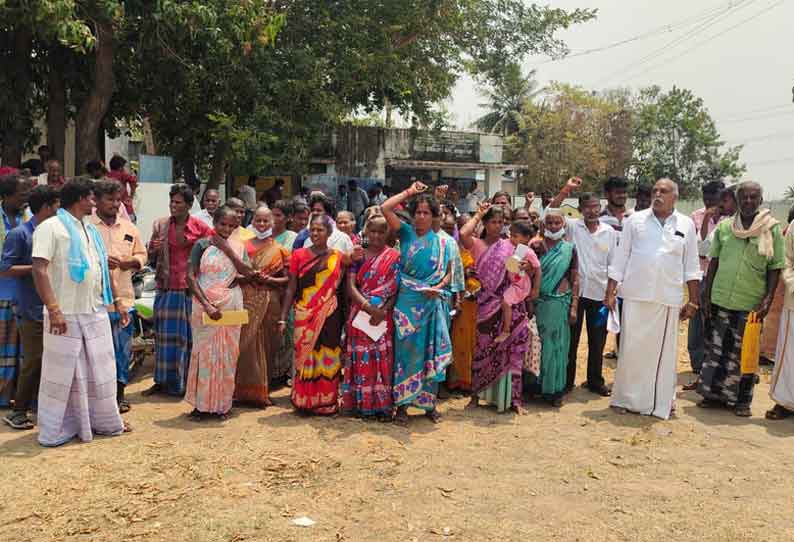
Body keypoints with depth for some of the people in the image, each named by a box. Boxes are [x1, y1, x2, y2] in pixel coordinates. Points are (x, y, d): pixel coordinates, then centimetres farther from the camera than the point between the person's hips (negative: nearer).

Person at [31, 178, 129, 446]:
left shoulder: (91, 230, 16)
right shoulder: (51, 227, -8)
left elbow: (104, 270, 21)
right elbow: (39, 269, -16)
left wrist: (117, 303, 17)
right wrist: (54, 310, -23)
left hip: (96, 313, 7)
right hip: (66, 315, -7)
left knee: (100, 370, 14)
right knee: (62, 373, 2)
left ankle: (104, 421, 27)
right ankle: (55, 431, 14)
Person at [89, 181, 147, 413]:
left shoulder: (129, 228, 12)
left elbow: (141, 254, 19)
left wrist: (132, 262, -2)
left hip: (123, 298, 4)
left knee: (123, 350, 9)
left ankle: (119, 394, 21)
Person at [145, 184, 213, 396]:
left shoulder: (200, 228, -2)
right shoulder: (160, 225, 6)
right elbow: (150, 258, 12)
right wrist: (155, 250, -9)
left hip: (190, 289, -2)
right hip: (166, 288, 2)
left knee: (189, 336, 4)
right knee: (165, 335, 7)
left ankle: (187, 382, 15)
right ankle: (162, 381, 18)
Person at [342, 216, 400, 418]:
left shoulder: (394, 257, 3)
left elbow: (396, 289, -1)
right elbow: (351, 286, -2)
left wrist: (384, 311, -15)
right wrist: (368, 307, -16)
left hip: (383, 317, -1)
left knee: (382, 359, 0)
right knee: (360, 359, 3)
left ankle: (382, 404, 7)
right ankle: (359, 402, 11)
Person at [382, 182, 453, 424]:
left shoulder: (441, 242, 9)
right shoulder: (406, 233, 5)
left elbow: (449, 273, 10)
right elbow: (385, 208, -6)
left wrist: (438, 288, -9)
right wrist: (409, 192, -1)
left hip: (433, 303, 2)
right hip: (408, 302, -1)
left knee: (431, 353, 5)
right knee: (406, 351, 1)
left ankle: (429, 402, 16)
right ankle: (402, 403, 9)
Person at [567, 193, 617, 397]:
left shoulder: (609, 232, 3)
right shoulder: (573, 227, -1)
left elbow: (613, 265, 7)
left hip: (599, 293, 2)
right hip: (575, 291, -2)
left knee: (597, 341, 11)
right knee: (571, 338, 7)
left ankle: (595, 381, 24)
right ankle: (567, 380, 19)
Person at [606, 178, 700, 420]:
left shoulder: (686, 225, 7)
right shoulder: (635, 220, 5)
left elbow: (691, 266, 9)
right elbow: (620, 259, 5)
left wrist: (693, 301, 5)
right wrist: (611, 293, 0)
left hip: (668, 299, 1)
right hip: (635, 295, -1)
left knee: (663, 351, 6)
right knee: (631, 349, 3)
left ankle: (661, 403, 19)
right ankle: (626, 399, 16)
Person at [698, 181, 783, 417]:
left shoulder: (772, 229, -2)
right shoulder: (724, 227, 4)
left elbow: (775, 267, -2)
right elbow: (713, 262, 8)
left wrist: (768, 299, -11)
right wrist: (706, 296, 5)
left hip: (751, 304, -2)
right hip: (721, 300, 2)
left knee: (744, 353, 7)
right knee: (718, 349, 10)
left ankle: (742, 401, 19)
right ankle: (715, 394, 22)